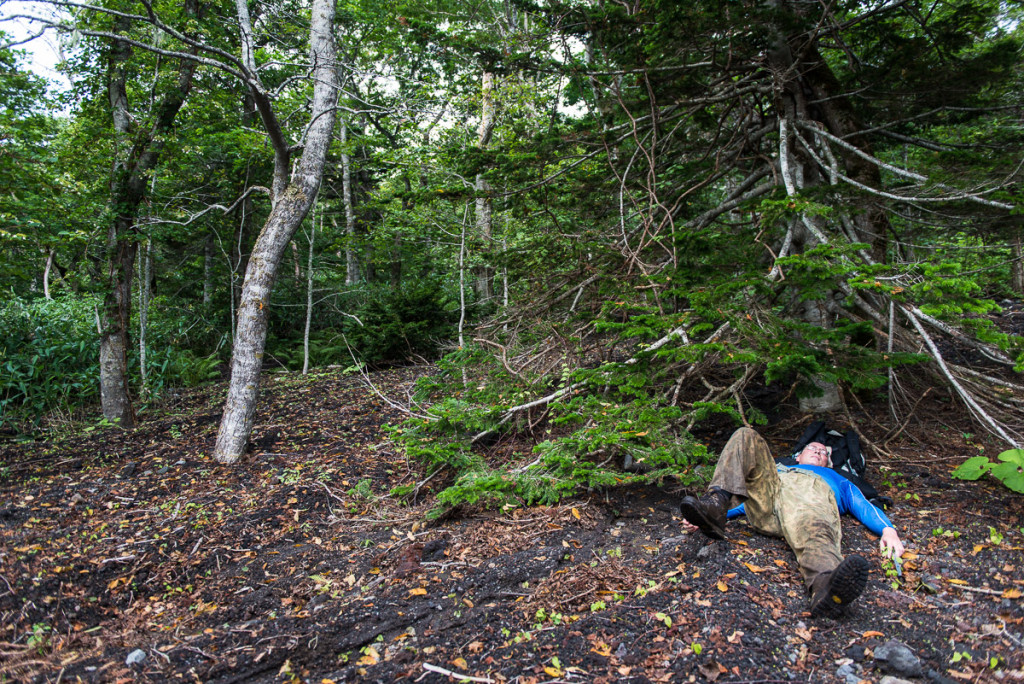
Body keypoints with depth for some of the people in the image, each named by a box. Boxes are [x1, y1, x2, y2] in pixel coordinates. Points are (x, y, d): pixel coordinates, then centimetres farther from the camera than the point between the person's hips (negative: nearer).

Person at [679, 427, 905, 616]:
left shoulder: (838, 481, 43)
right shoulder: (778, 468, 45)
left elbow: (865, 508, 24)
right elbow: (753, 496, 31)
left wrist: (888, 530, 0)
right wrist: (719, 512, 12)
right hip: (768, 492, 2)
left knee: (813, 531, -38)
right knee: (746, 438, -16)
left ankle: (825, 583, -74)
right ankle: (714, 505, -39)